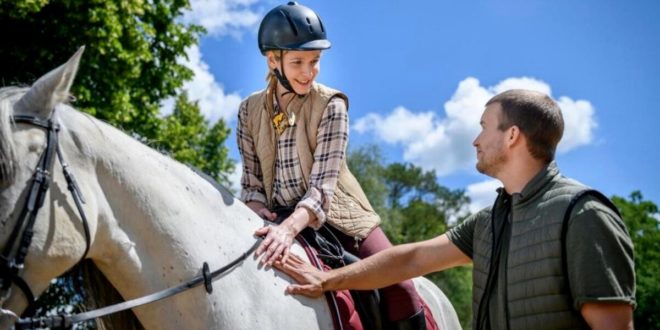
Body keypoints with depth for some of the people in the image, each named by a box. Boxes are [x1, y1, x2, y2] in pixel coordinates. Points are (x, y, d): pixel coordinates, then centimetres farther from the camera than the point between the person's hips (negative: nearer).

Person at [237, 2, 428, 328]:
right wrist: (257, 210, -18)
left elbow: (323, 182, -18)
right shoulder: (250, 110, 2)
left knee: (401, 294, -17)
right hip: (277, 223, 3)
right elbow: (251, 181, 6)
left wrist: (290, 227, -35)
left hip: (337, 218, -3)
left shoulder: (331, 105, -9)